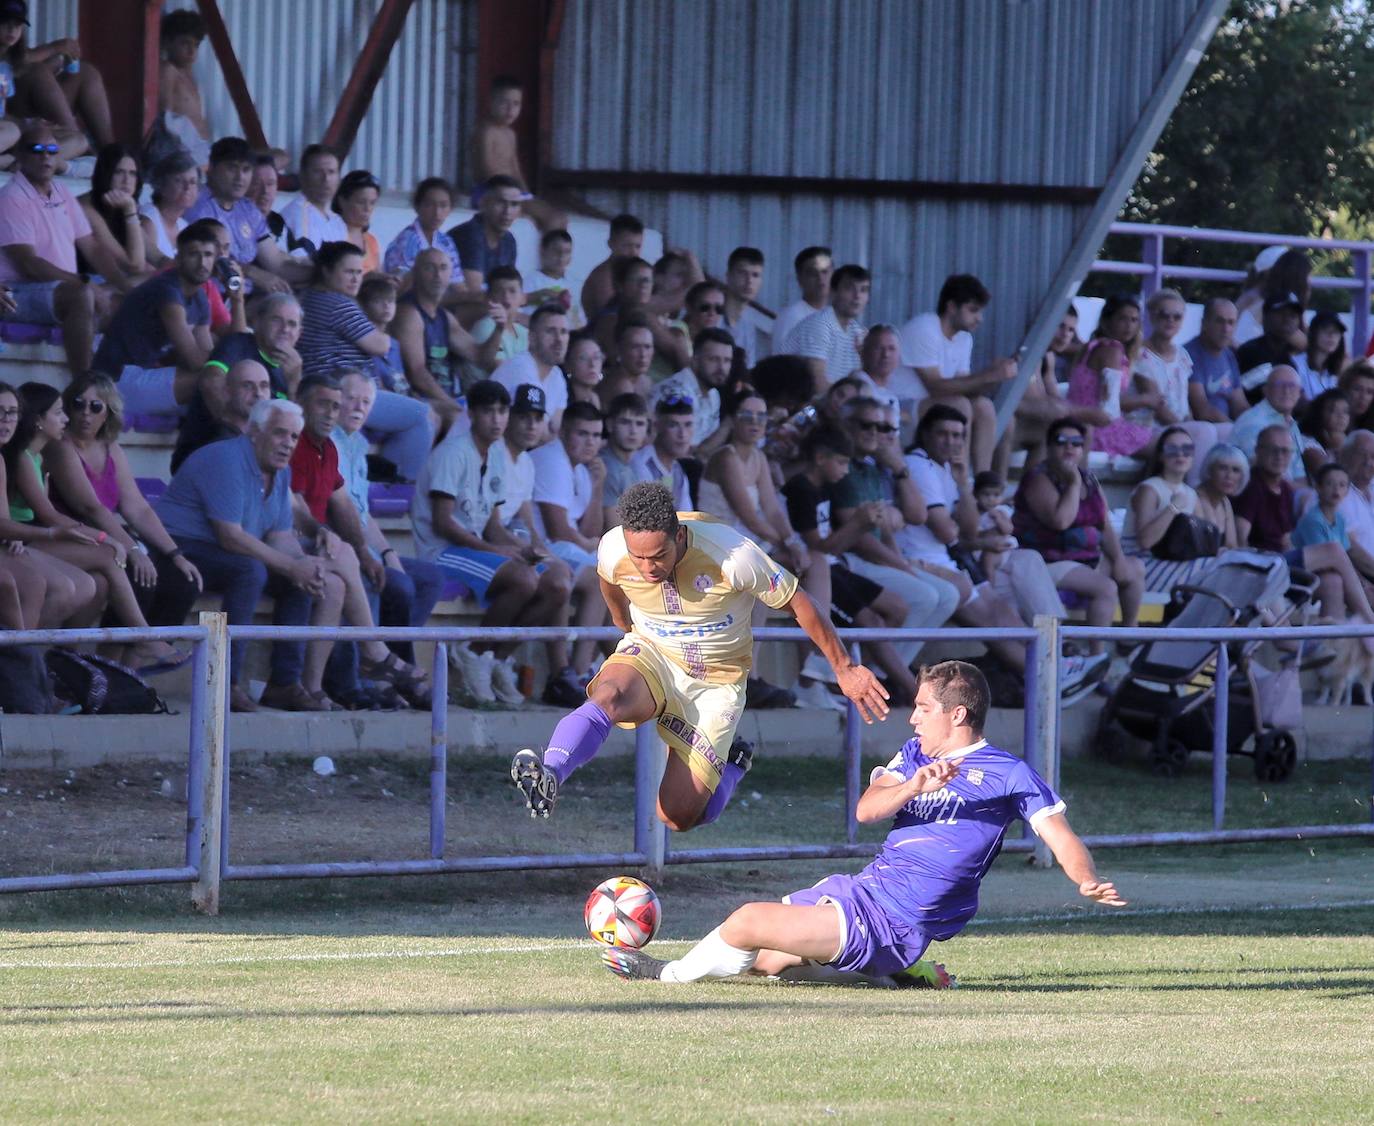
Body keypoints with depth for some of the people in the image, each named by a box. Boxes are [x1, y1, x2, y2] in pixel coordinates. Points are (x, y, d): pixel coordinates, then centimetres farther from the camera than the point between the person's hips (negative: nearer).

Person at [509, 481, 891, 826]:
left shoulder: (733, 556, -30)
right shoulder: (612, 551, -20)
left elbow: (799, 605, -14)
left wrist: (844, 669, -4)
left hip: (715, 681, -2)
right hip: (650, 655, 2)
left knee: (679, 817, -5)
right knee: (608, 697, -36)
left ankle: (732, 764, 26)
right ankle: (547, 779, -54)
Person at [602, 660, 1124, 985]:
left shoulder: (1009, 774, -4)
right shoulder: (915, 755, 17)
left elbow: (1059, 834, -8)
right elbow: (866, 810, 1)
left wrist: (1089, 882, -30)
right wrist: (912, 787, -21)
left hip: (889, 923, -9)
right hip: (860, 891, 9)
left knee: (748, 923, -17)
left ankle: (670, 975, 7)